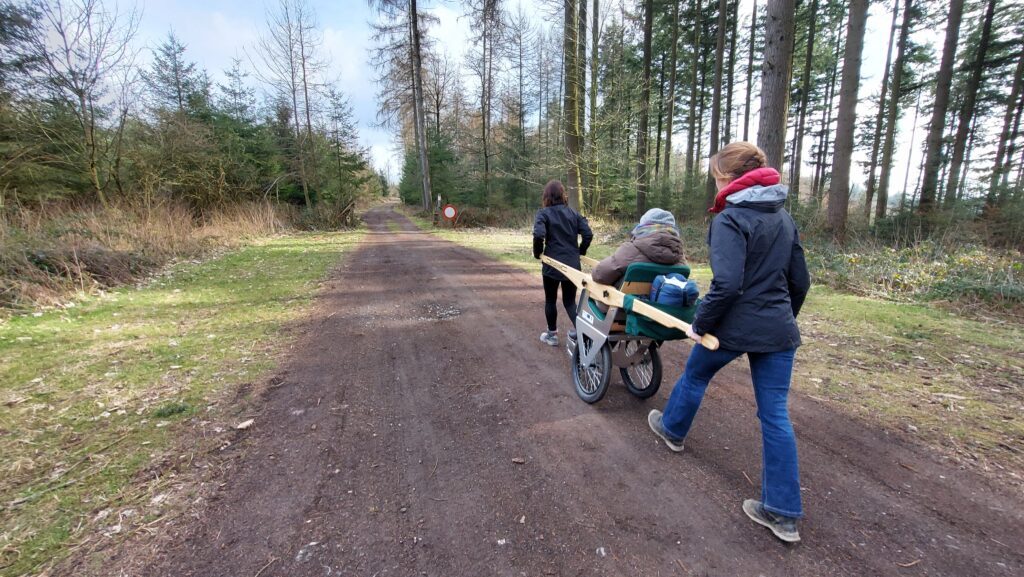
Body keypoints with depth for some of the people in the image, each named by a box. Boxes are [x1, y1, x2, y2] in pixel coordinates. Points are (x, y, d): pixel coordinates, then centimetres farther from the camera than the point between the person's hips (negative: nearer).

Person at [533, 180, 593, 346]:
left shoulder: (544, 213, -6)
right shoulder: (573, 213, 7)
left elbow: (539, 235, -22)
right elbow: (588, 234, 0)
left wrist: (537, 253, -5)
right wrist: (580, 251, 13)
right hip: (573, 265, 4)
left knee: (550, 300, 14)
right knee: (570, 300, 14)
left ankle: (552, 334, 24)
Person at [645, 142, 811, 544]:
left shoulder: (730, 219, -14)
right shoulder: (783, 217, 10)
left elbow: (726, 284, -25)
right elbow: (800, 281, 14)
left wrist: (700, 324, -14)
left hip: (734, 326, -6)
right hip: (779, 330, 7)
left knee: (695, 375, 22)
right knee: (775, 415, 10)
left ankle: (672, 428, 48)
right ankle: (783, 512, 18)